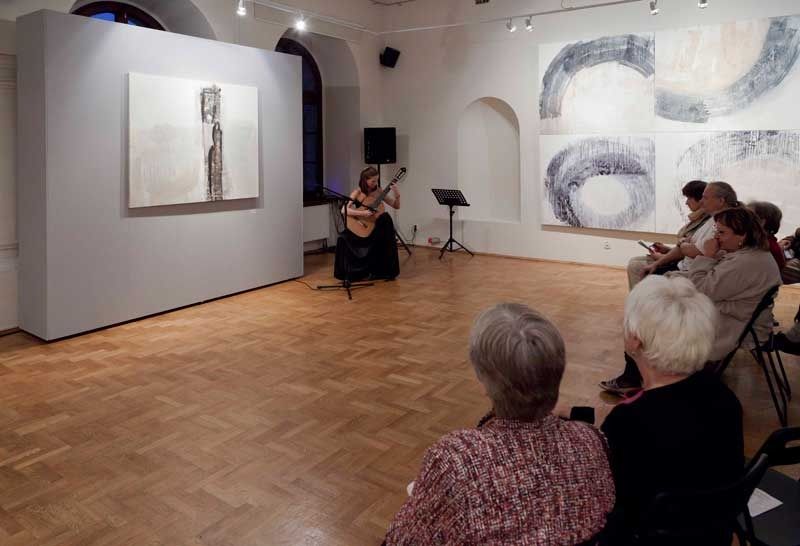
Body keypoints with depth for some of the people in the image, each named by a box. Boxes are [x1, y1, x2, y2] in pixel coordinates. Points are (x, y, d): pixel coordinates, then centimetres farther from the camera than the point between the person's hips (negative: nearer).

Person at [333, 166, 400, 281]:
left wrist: (397, 194, -13)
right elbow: (344, 210, -18)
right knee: (344, 239, -25)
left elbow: (396, 206, 6)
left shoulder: (379, 192, 1)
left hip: (377, 226, 2)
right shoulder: (357, 193, -6)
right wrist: (362, 213, -28)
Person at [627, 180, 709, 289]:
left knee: (635, 267, -13)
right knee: (633, 262, 4)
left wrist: (662, 257, -13)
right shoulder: (697, 220, 11)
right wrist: (668, 249, 6)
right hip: (677, 260, 10)